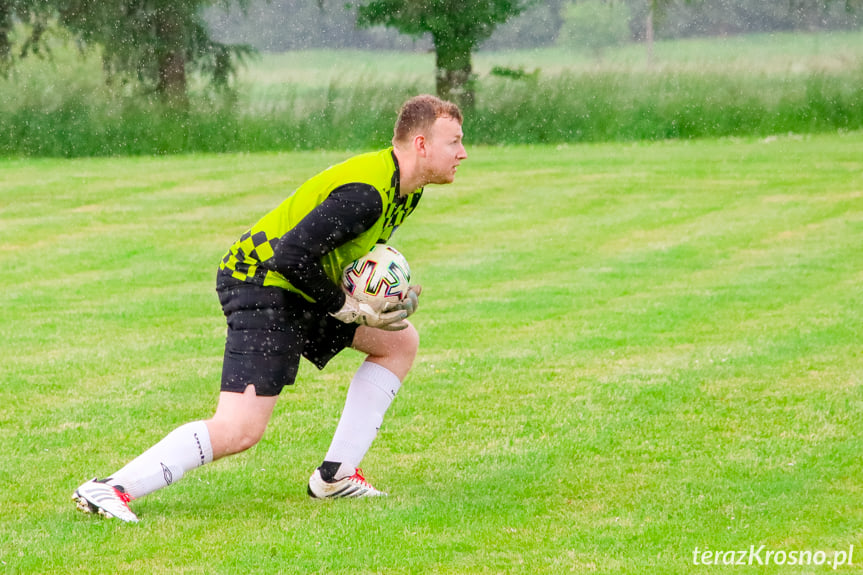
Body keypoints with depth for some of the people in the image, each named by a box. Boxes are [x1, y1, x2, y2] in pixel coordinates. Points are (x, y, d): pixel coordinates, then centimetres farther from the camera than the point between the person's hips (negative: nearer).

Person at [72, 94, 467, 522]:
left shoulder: (404, 189, 8)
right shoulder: (365, 192, -24)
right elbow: (292, 255, -29)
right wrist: (348, 308, -18)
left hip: (299, 292, 10)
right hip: (263, 285, -10)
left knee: (399, 341, 13)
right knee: (239, 431, -20)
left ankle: (335, 475, 12)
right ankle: (112, 489, -19)